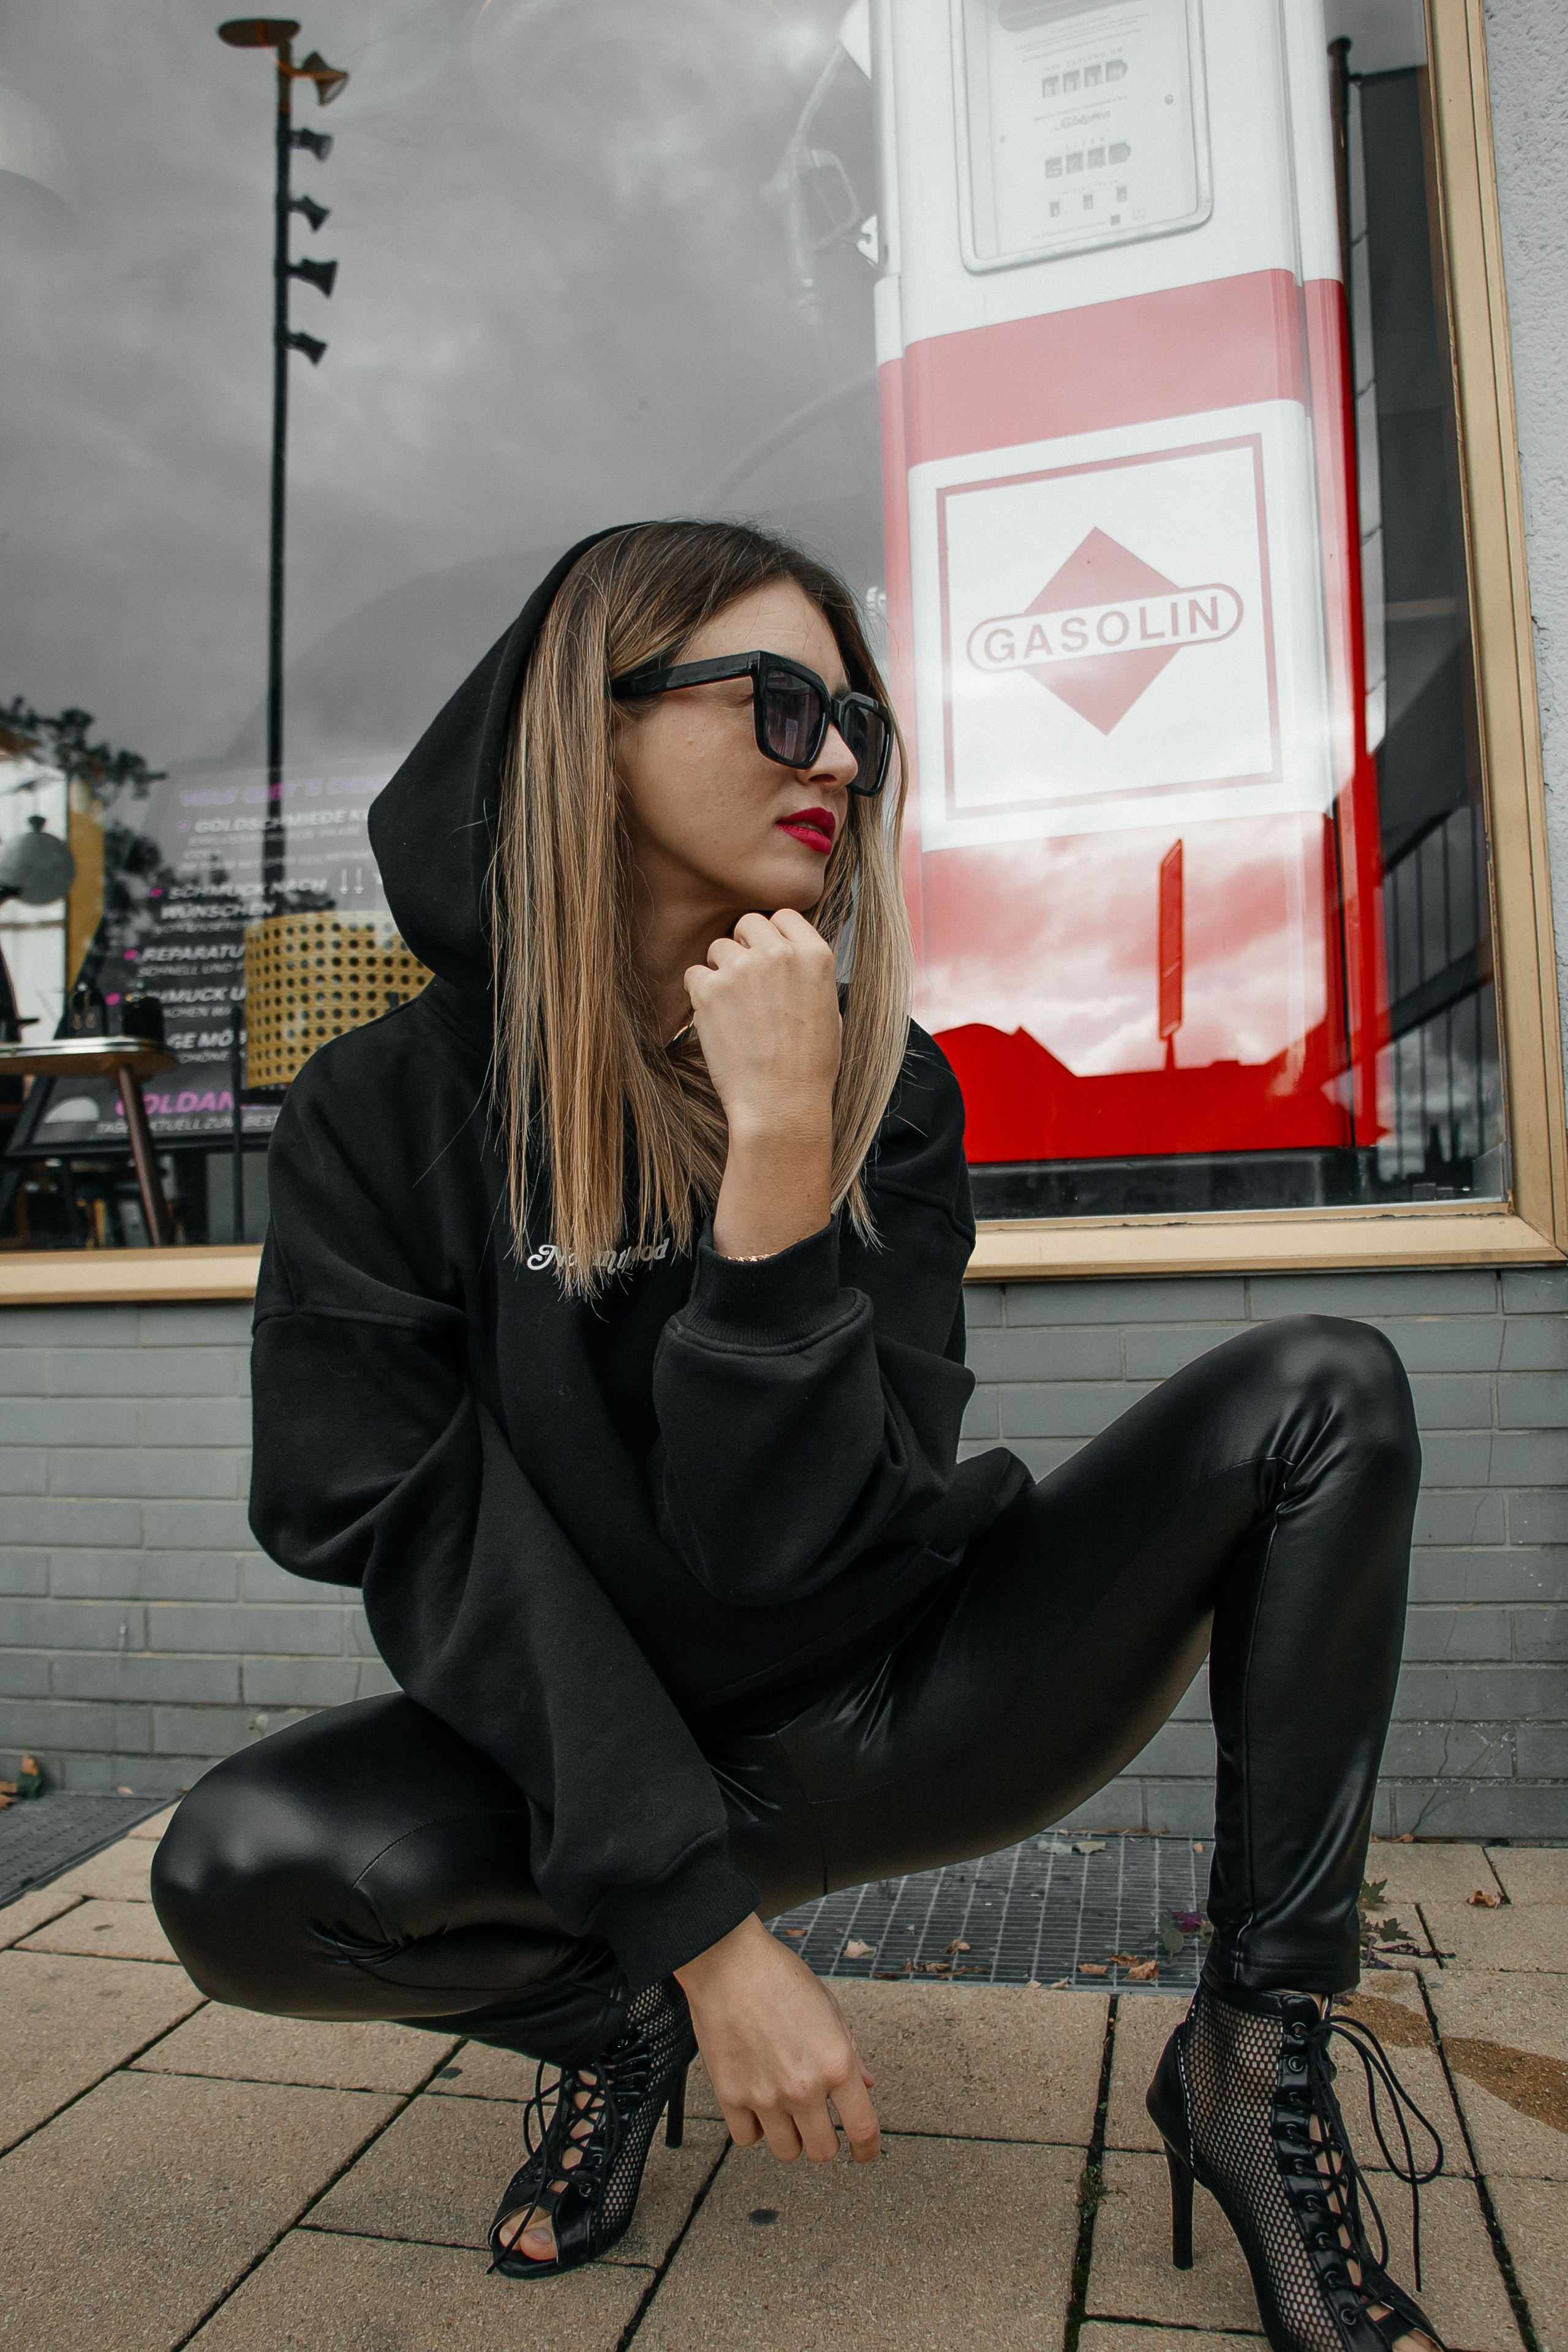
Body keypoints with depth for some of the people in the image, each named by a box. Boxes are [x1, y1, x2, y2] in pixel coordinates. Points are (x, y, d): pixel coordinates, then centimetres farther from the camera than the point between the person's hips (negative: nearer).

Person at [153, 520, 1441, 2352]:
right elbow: (424, 1531, -18)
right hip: (603, 1751, -1)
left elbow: (791, 1538, -18)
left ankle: (1258, 2061, -6)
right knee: (239, 1875, -31)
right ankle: (620, 2027, 3)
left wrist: (780, 1148, -29)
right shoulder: (392, 1105, -11)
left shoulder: (885, 1085, -7)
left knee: (1324, 1391, -14)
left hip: (902, 1715, 2)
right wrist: (701, 1927, -23)